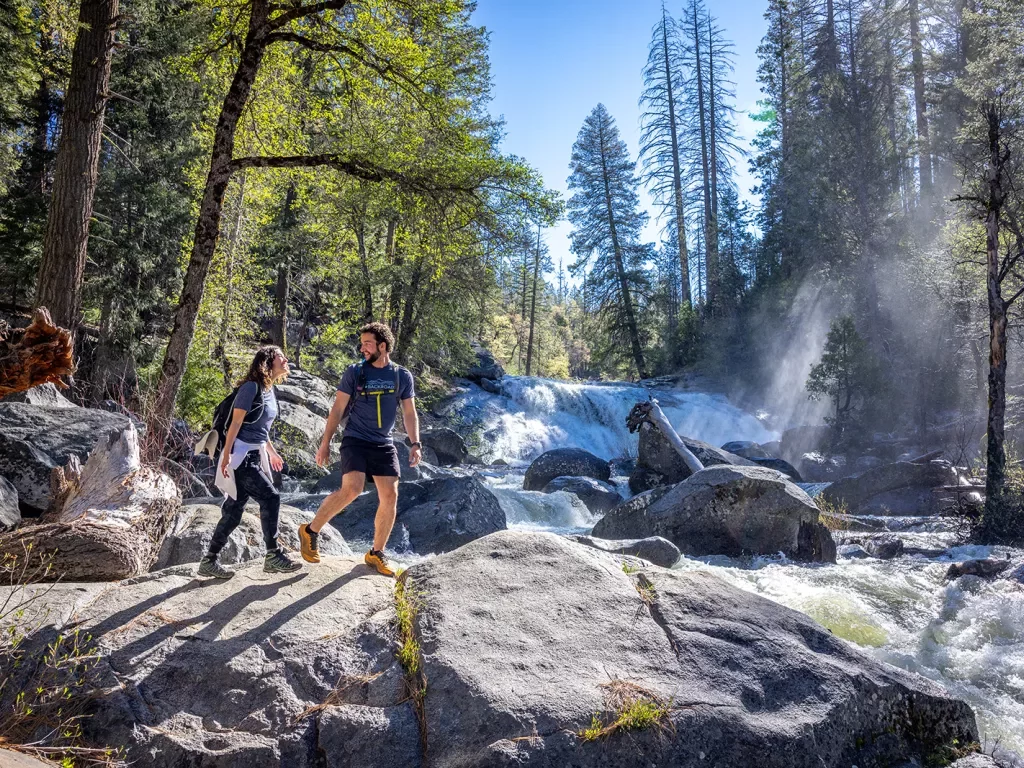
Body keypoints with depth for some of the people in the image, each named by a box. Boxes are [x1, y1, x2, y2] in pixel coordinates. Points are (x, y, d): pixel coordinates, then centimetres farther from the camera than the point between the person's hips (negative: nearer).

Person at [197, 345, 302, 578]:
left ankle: (209, 561, 16)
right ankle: (273, 556, -2)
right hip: (240, 456, -9)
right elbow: (236, 422, -16)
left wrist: (272, 452, 29)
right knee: (270, 498, -11)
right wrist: (226, 455, -19)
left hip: (255, 456, 9)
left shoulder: (269, 390, 12)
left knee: (234, 510, 9)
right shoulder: (252, 387, -14)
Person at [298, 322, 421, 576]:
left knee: (390, 497, -2)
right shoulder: (354, 372, -3)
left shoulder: (403, 376, 3)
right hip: (355, 440, -3)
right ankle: (311, 531, -3)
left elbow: (409, 413, 7)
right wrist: (325, 444, -4)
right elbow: (337, 409, -1)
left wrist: (415, 444, -4)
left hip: (384, 444, 3)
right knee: (352, 489, -23)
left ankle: (376, 554, 14)